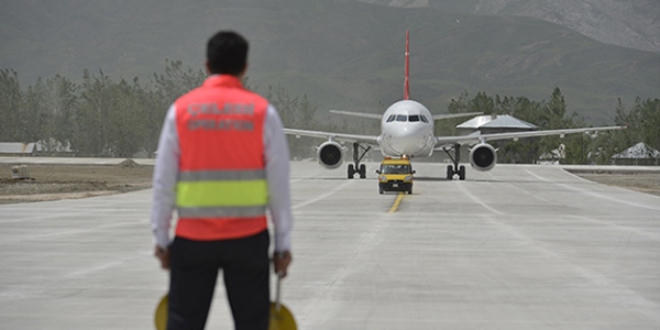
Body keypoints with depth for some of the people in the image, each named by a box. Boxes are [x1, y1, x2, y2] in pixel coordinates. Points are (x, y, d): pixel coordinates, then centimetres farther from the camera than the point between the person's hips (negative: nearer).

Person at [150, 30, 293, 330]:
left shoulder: (181, 109, 0)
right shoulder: (263, 111, -2)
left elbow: (164, 181, 1)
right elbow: (279, 183, -1)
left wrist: (161, 237, 9)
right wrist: (283, 243, 5)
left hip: (192, 238, 0)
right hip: (248, 238, 0)